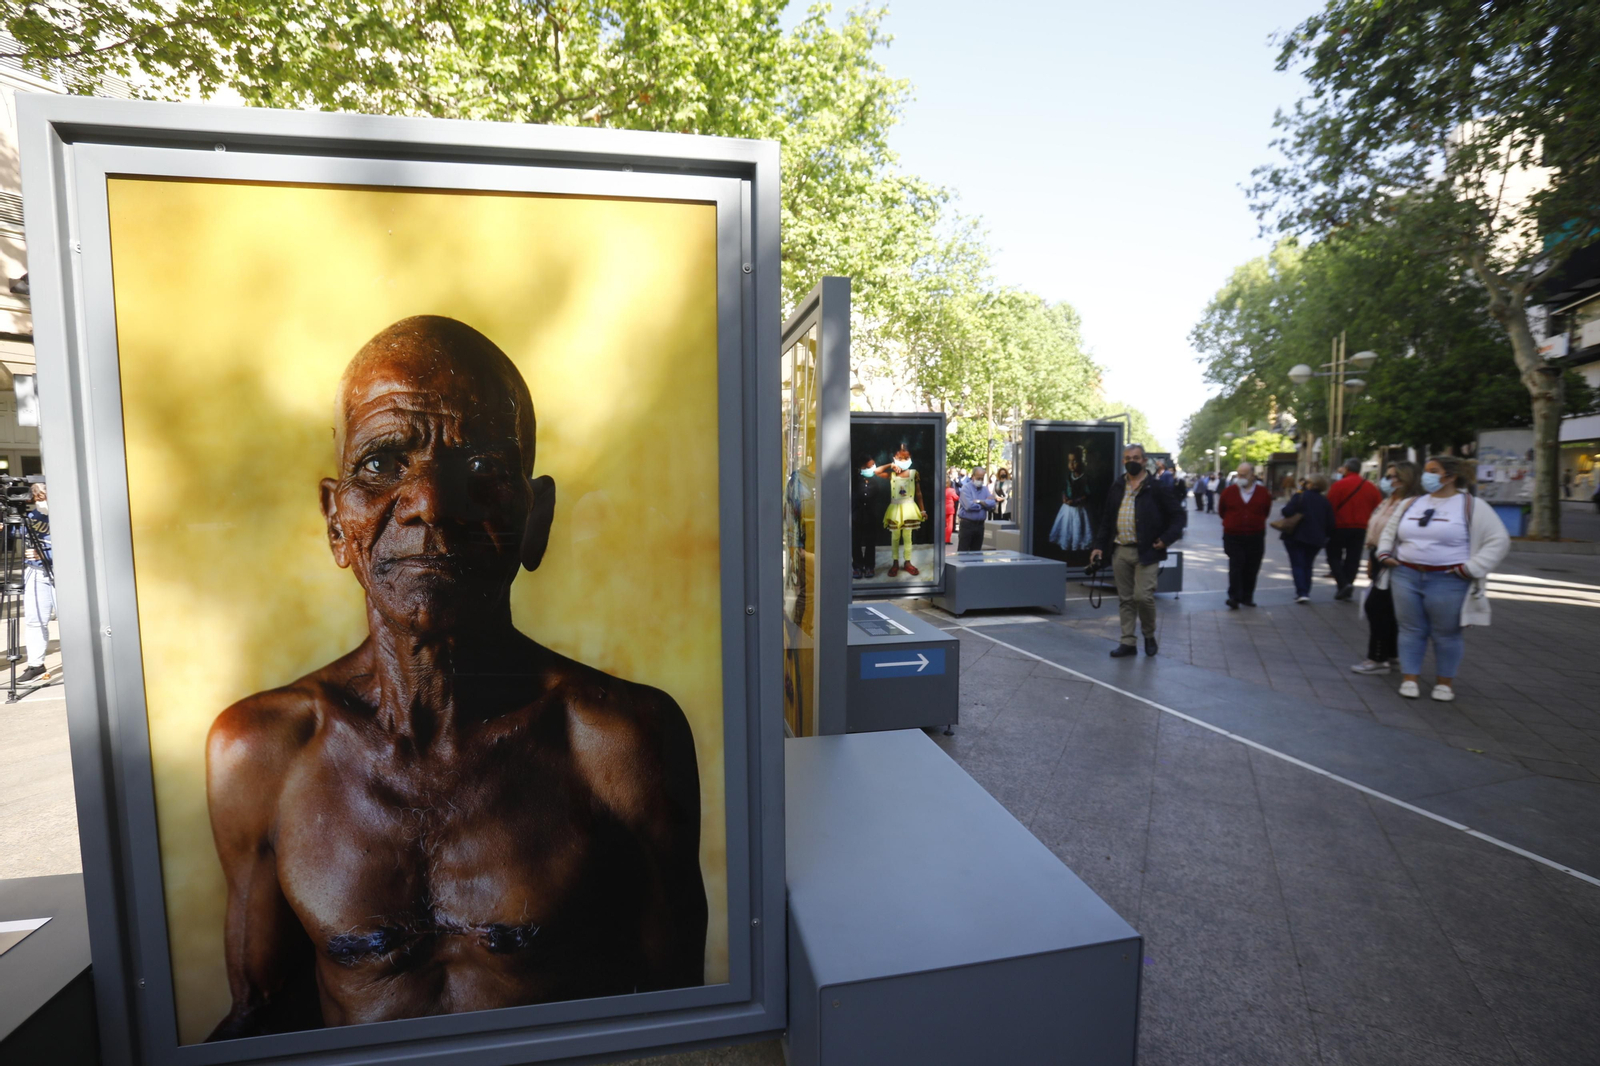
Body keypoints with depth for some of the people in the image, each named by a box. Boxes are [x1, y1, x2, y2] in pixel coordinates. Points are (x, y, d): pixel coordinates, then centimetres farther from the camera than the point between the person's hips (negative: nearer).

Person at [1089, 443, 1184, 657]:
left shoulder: (1155, 488, -3)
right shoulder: (1116, 487, 10)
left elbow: (1176, 516, 1)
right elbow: (1107, 519, 14)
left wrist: (1166, 539, -11)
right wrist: (1099, 545, 8)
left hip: (1146, 551, -4)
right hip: (1120, 551, 4)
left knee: (1143, 596, -8)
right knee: (1125, 599, 8)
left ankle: (1149, 635, 17)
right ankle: (1128, 642, 16)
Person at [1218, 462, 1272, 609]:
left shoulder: (1262, 492, 0)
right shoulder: (1229, 491, -2)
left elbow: (1266, 512, 14)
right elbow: (1221, 511, 11)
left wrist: (1256, 522, 14)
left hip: (1255, 537, 2)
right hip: (1233, 536, -1)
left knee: (1251, 569, 7)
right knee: (1235, 567, -8)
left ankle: (1247, 597, 18)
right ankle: (1234, 597, -8)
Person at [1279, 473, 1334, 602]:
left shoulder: (1300, 496, -9)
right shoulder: (1325, 501, 6)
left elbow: (1287, 512, -20)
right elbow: (1330, 523, 6)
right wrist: (1322, 535, 19)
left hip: (1297, 537, -4)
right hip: (1316, 539, 5)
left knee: (1298, 564, -2)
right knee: (1307, 566, 15)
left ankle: (1302, 593, -13)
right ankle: (1305, 591, 16)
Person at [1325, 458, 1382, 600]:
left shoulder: (1339, 484, -11)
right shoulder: (1371, 487, 5)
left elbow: (1330, 507, -12)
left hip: (1340, 527, -4)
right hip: (1360, 528, 4)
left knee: (1334, 556, 7)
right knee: (1353, 559, 11)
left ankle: (1343, 584, -11)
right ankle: (1347, 586, 10)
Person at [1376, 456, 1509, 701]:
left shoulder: (1471, 506, -3)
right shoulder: (1411, 504, 11)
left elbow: (1499, 540, -5)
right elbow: (1389, 532, 24)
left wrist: (1471, 568, -12)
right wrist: (1384, 554, 8)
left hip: (1447, 581, -4)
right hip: (1406, 577, 4)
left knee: (1446, 634, 6)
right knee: (1411, 630, 8)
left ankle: (1445, 682, 20)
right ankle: (1410, 678, 16)